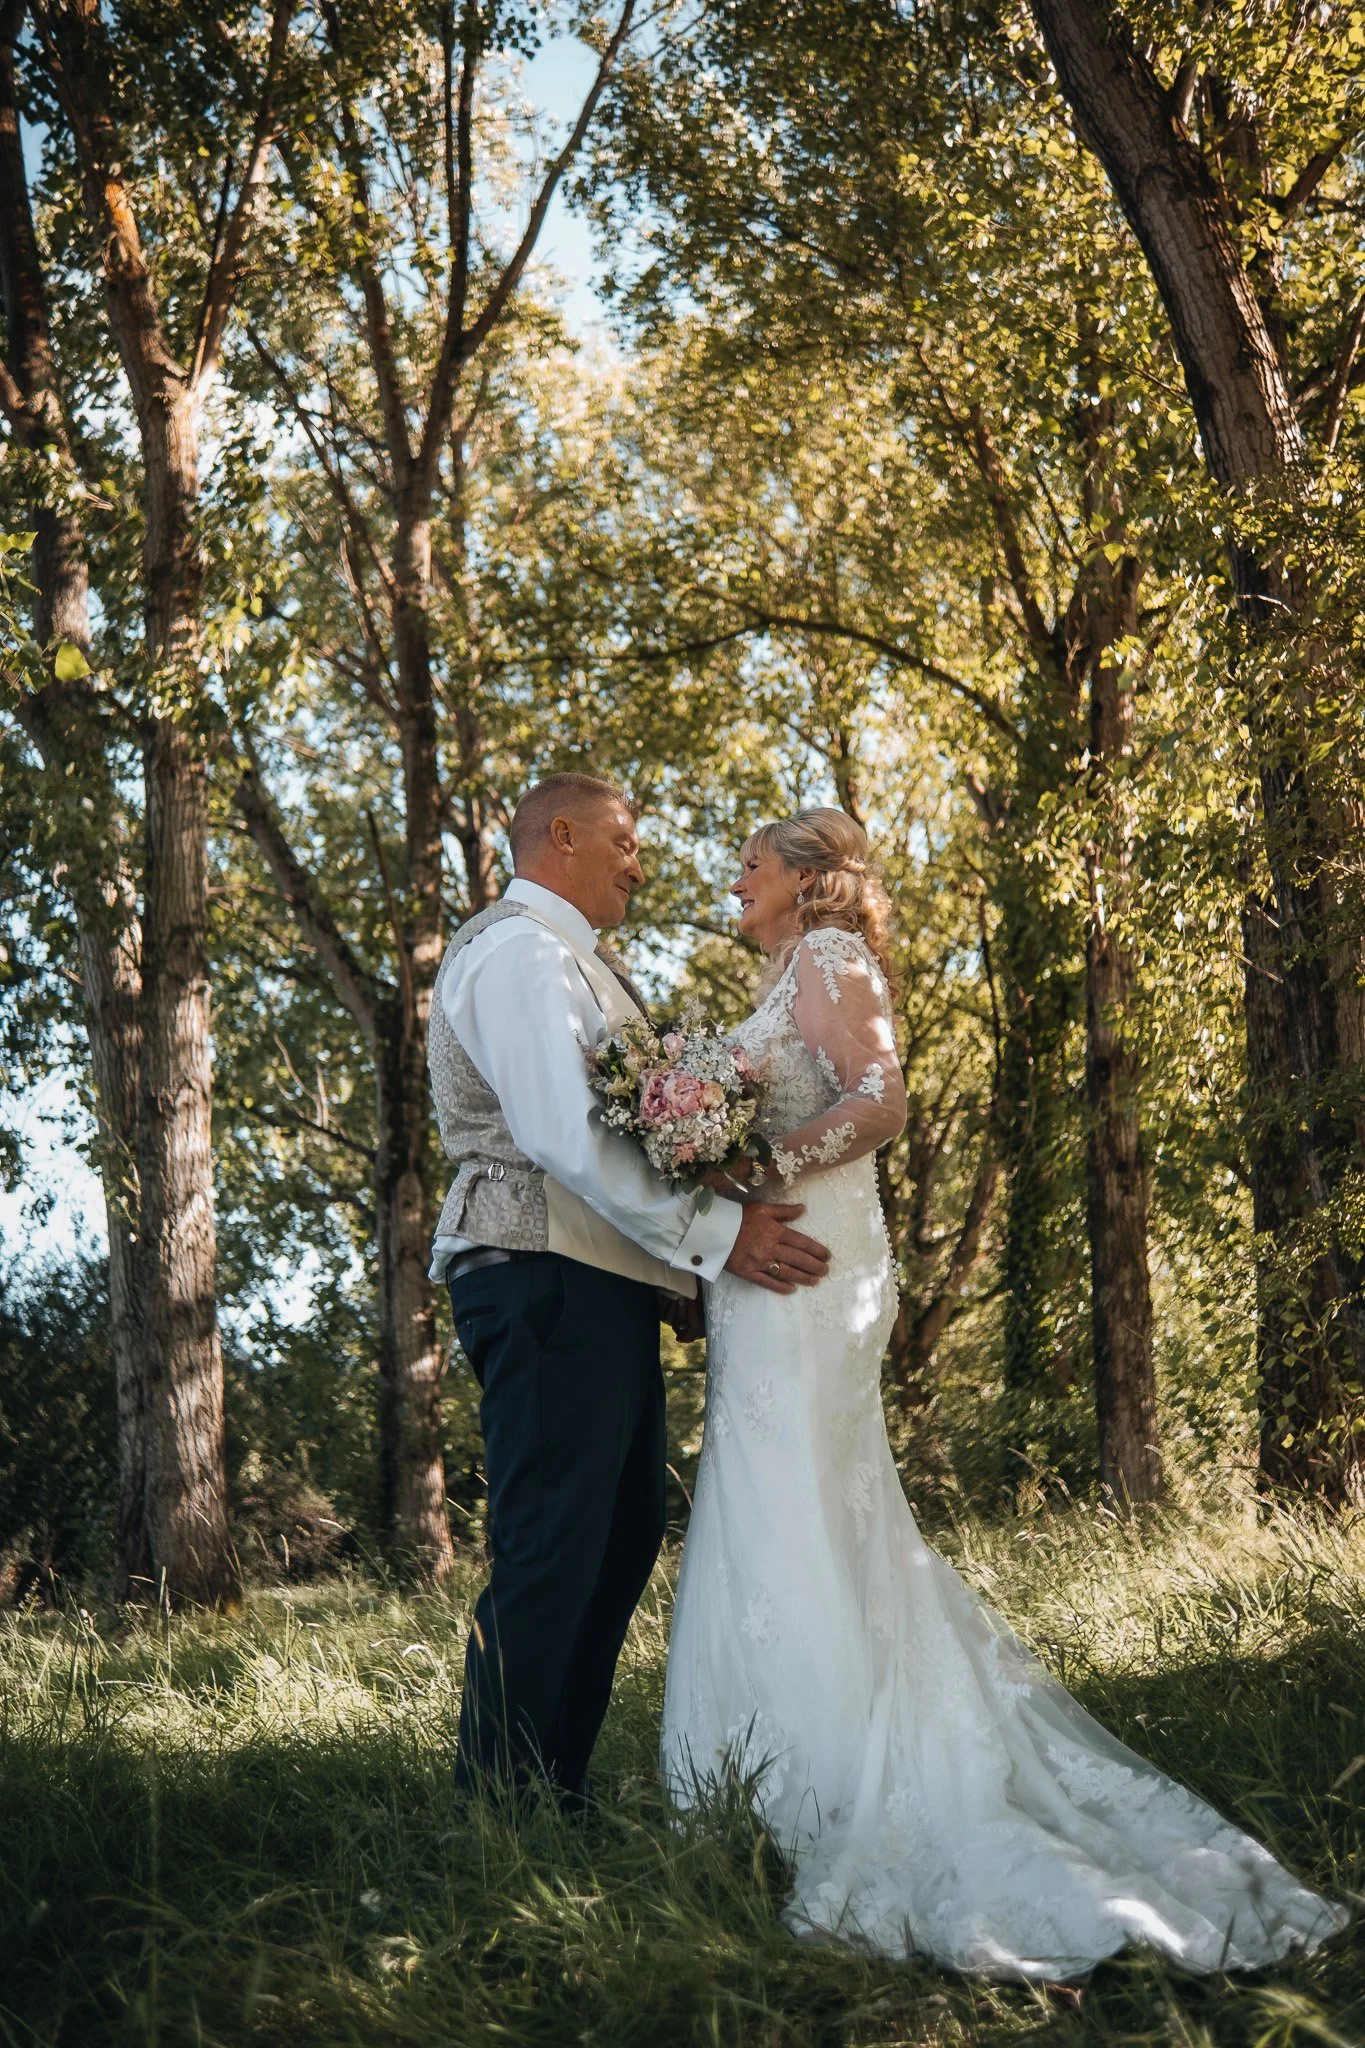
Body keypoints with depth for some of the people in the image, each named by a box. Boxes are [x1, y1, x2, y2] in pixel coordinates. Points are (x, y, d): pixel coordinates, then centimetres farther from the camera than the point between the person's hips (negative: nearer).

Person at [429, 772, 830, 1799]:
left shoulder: (571, 960, 25)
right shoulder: (518, 951, -9)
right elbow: (561, 1132, -21)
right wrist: (712, 1232, -20)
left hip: (604, 1289, 11)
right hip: (549, 1281, -11)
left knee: (625, 1537, 13)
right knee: (551, 1555, -9)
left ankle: (557, 1795, 21)